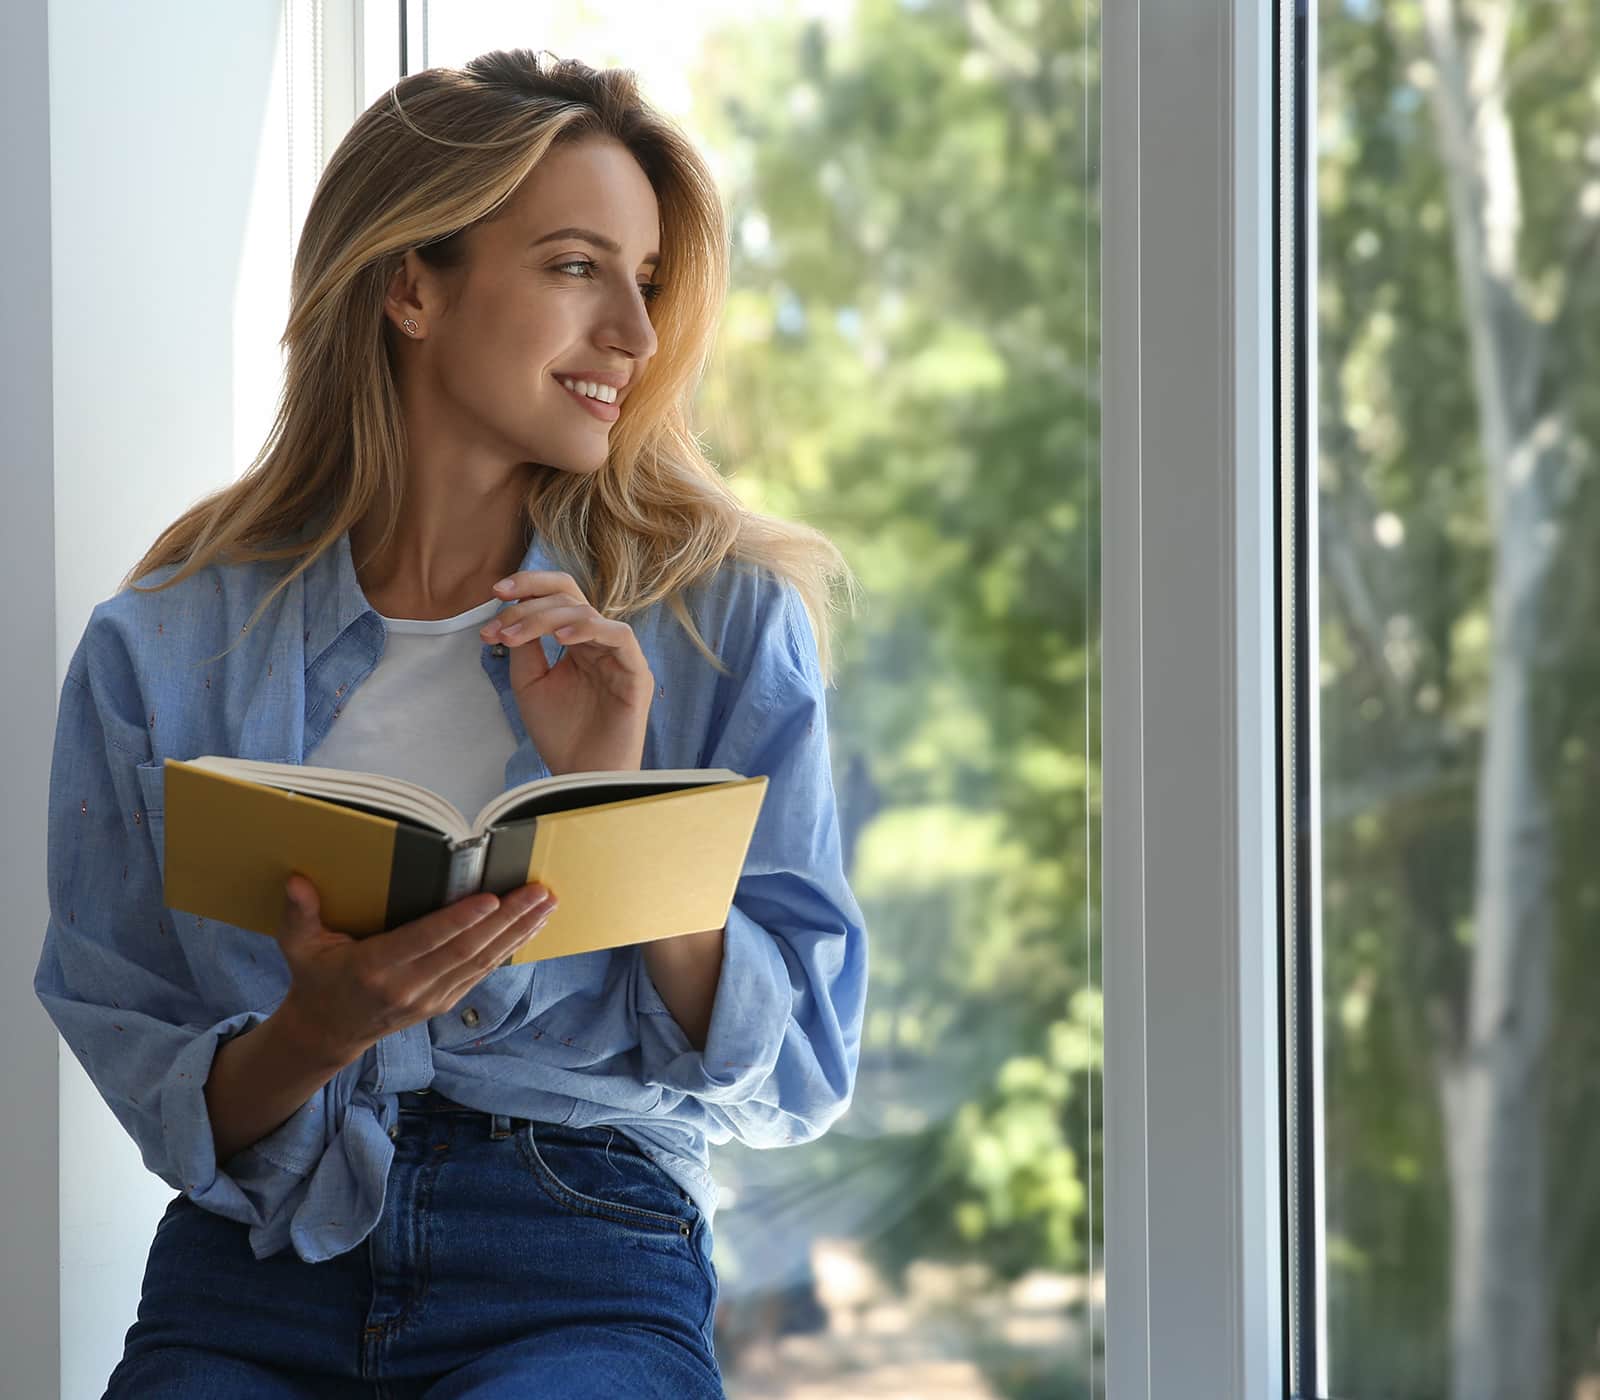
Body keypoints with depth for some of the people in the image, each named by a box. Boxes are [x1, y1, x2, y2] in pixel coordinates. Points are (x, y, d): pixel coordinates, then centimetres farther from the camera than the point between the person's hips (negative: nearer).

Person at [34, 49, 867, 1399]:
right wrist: (315, 1037, -15)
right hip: (250, 1289, 1)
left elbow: (797, 1074, 3)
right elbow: (163, 1107, 6)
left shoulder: (727, 625, 7)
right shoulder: (161, 652, 6)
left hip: (586, 1279, -1)